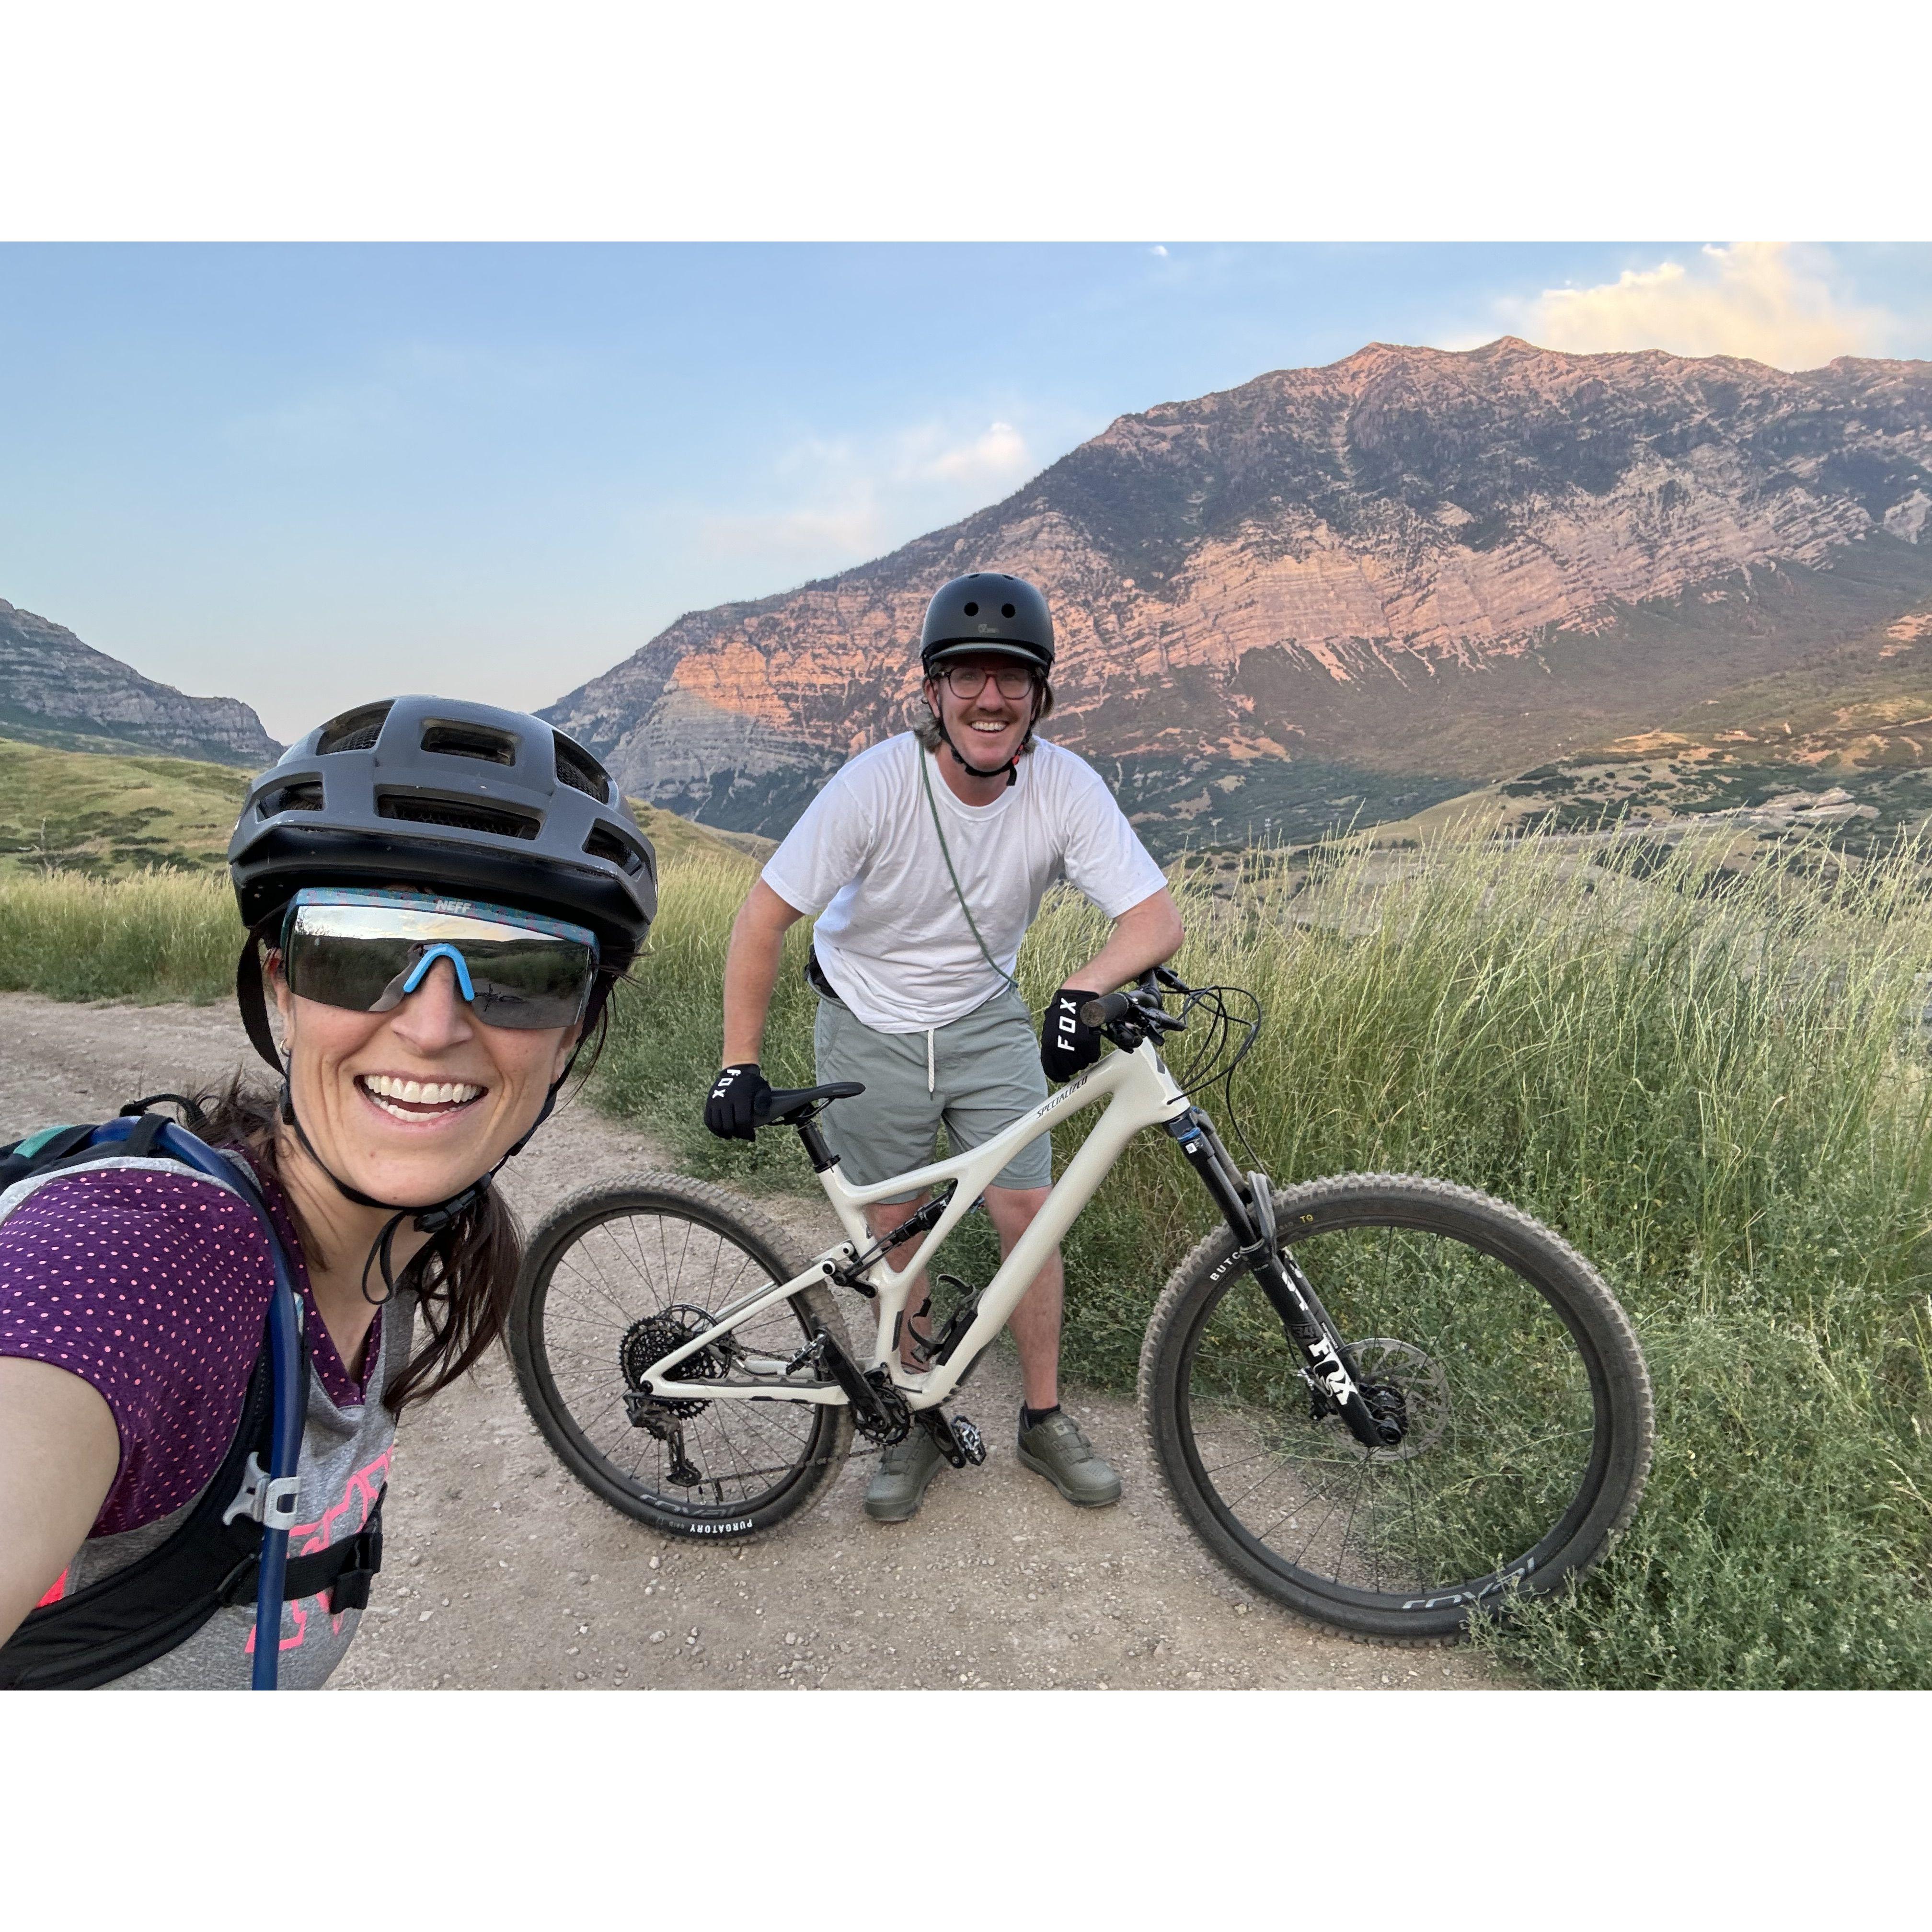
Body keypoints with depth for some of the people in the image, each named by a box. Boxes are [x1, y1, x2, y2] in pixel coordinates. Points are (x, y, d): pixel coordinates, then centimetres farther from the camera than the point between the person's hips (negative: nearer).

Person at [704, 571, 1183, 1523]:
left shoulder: (1065, 785, -20)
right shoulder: (878, 782, -26)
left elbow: (1155, 918, -22)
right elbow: (763, 917, -19)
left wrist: (1084, 989, -43)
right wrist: (738, 1066, -21)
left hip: (987, 1023, 2)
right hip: (869, 1027, -1)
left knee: (1027, 1209, -2)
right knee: (890, 1227, 7)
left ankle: (1045, 1419, 19)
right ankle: (919, 1421, 27)